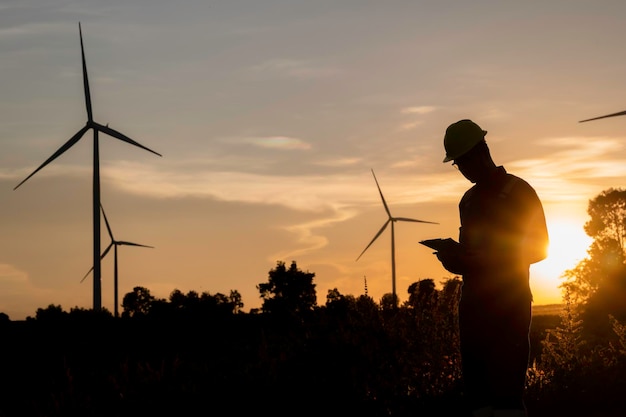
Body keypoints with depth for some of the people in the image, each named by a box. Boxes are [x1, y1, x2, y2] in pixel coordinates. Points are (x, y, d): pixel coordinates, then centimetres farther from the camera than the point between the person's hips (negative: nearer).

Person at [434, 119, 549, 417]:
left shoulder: (518, 191, -2)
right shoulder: (468, 200, 18)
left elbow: (538, 248, -5)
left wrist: (481, 260, -16)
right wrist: (455, 260, 1)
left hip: (508, 303, -7)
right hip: (473, 303, 7)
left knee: (505, 387, -14)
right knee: (476, 390, 1)